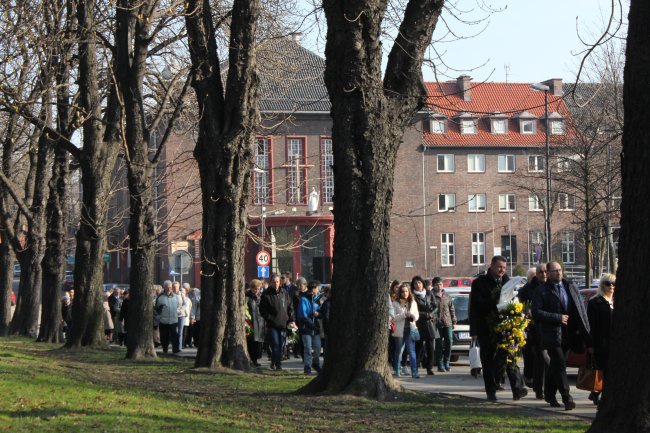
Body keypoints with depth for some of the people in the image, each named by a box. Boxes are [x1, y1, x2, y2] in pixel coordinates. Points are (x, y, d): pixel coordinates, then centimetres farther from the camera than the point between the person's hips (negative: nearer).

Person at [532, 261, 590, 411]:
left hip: (567, 335, 5)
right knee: (560, 365, -12)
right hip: (552, 335, -5)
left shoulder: (570, 287, 10)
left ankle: (549, 394, 28)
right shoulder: (541, 291, -5)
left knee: (555, 366, 15)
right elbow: (536, 312, -13)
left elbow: (580, 307, 13)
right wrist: (558, 318, -16)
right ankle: (567, 398, -15)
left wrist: (584, 330, 4)